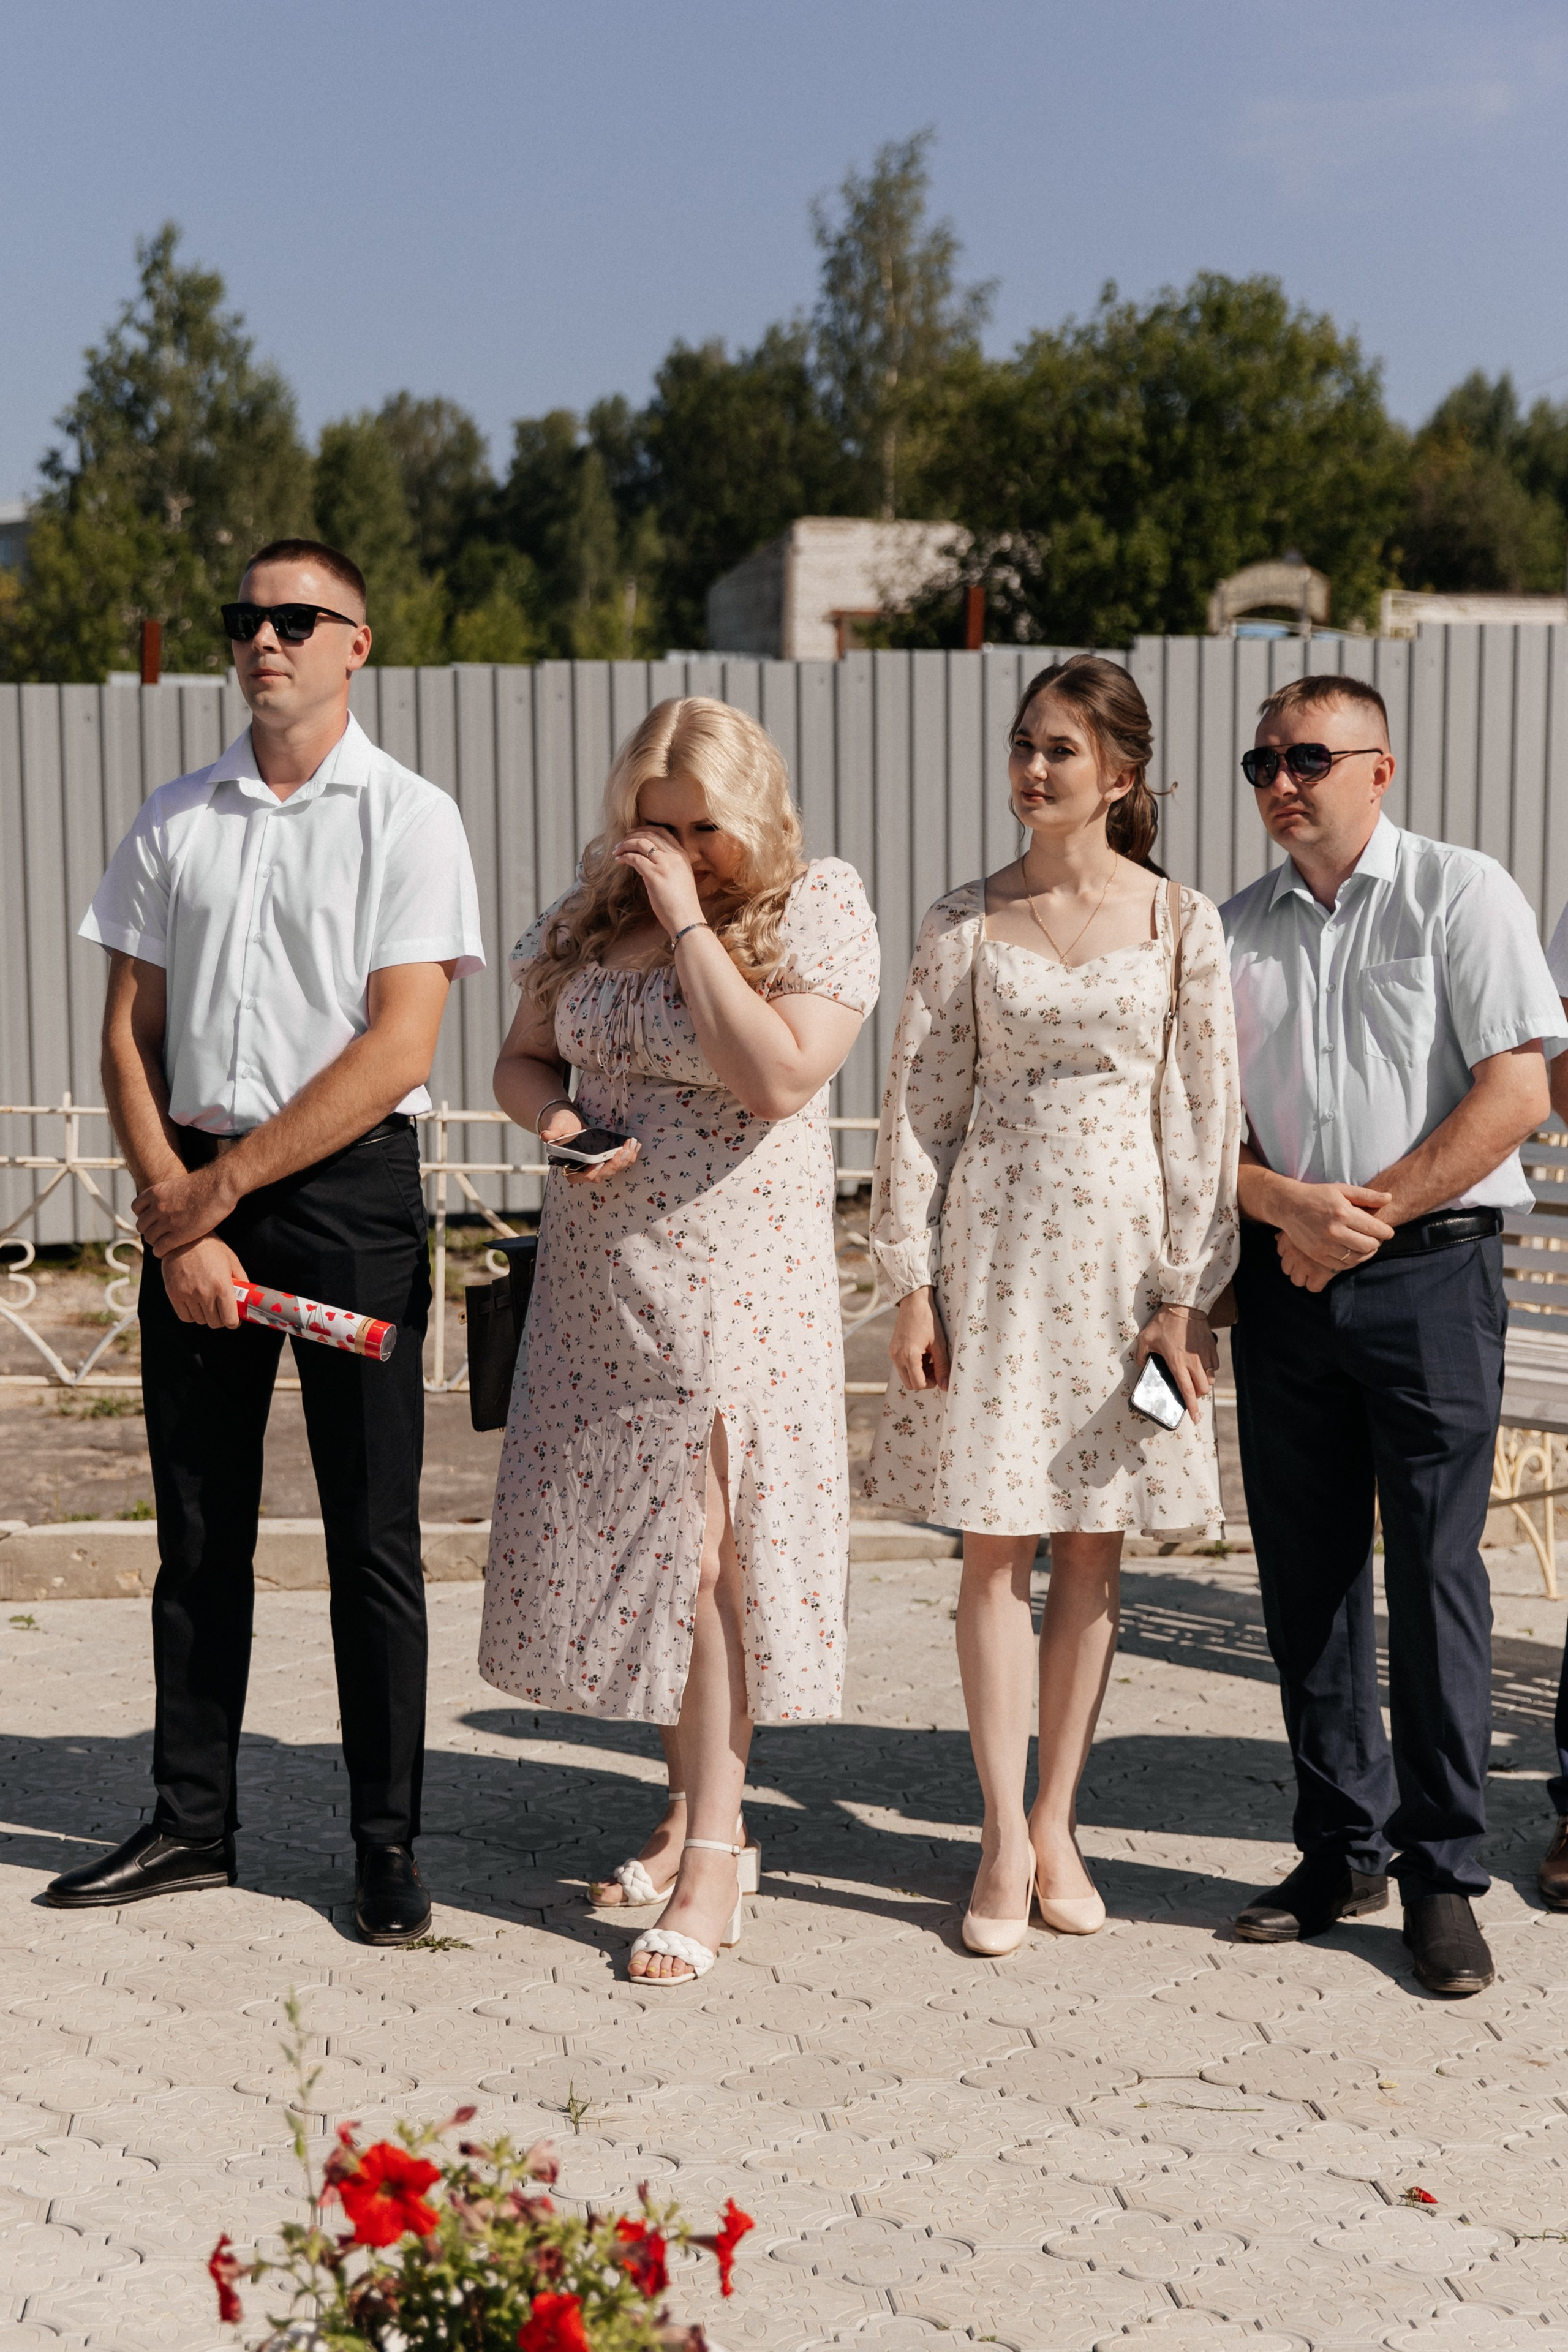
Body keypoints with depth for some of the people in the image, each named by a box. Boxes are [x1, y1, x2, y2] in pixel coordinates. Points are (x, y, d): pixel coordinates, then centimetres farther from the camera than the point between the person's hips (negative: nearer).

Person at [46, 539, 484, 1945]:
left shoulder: (408, 819, -2)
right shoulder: (177, 821, 11)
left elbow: (397, 1051, -10)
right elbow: (130, 1034, 7)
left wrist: (222, 1183, -11)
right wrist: (174, 1217, -6)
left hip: (350, 1186, -4)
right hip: (189, 1196, 4)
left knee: (373, 1533, 0)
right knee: (199, 1526, 9)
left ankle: (389, 1844, 10)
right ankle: (192, 1826, 20)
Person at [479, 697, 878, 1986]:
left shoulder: (818, 907, -7)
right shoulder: (593, 912, 8)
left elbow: (777, 1078, -21)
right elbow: (524, 1059, 16)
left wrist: (688, 916, -18)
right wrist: (554, 1120, -7)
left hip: (737, 1276, -6)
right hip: (599, 1270, 6)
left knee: (705, 1551, -6)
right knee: (626, 1539, 10)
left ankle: (714, 1867, 2)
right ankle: (696, 1809, 27)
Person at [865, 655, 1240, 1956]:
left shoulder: (1182, 924, 1)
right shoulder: (965, 922, 2)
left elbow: (1206, 1117, 1)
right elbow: (919, 1106, 2)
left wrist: (1185, 1296, -4)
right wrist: (913, 1284, -3)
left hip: (1124, 1249, 0)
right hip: (995, 1244, 0)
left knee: (1092, 1546, 7)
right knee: (996, 1543, 0)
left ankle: (1057, 1826, 19)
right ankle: (1005, 1840, 8)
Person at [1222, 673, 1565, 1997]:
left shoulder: (1462, 894, 1)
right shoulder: (1235, 931, 13)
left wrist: (1367, 1216, -12)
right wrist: (1289, 1206, -9)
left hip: (1432, 1271, -4)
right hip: (1284, 1281, 4)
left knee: (1434, 1572, -4)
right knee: (1306, 1575, 7)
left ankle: (1442, 1875, 5)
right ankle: (1342, 1850, 19)